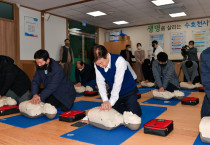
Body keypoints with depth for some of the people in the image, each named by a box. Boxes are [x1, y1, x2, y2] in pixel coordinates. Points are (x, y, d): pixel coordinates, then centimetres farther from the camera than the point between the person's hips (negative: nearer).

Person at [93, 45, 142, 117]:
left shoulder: (119, 61, -30)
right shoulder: (97, 64, -14)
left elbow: (118, 83, -31)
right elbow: (100, 83, -13)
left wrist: (111, 102, -30)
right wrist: (105, 100, -24)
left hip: (129, 91, -4)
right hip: (114, 92, 5)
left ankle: (134, 104, 22)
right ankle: (122, 105, 29)